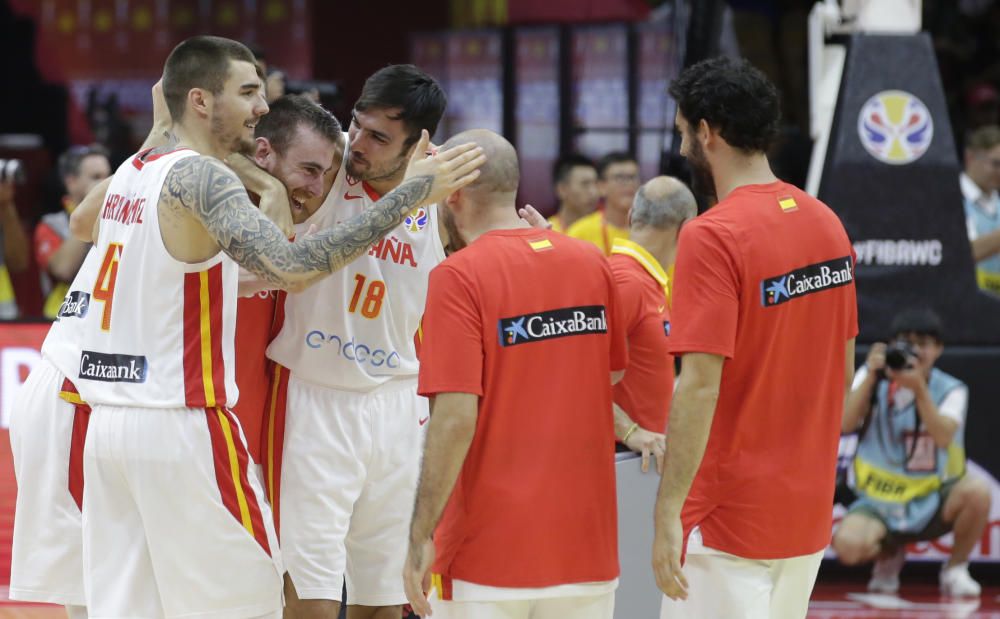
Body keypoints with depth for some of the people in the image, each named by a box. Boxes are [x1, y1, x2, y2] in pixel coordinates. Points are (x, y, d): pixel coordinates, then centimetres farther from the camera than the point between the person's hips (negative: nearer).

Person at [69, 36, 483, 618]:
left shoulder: (132, 173, 13)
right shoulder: (199, 177, -13)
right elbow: (290, 267, -27)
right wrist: (411, 194, -25)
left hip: (110, 420, 8)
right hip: (182, 428, -8)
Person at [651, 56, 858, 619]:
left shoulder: (713, 238, -17)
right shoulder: (826, 223, 7)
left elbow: (700, 386, -21)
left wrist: (668, 512, -18)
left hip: (730, 516, -8)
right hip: (810, 509, 8)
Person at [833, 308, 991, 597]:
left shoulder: (951, 389, -4)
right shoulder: (873, 378, -1)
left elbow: (944, 438, -24)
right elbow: (847, 424, -16)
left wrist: (919, 388, -36)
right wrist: (871, 377, -26)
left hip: (934, 502, 0)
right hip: (880, 501, 0)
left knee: (976, 491, -33)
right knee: (848, 544, -32)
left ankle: (955, 570, -4)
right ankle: (888, 553, 9)